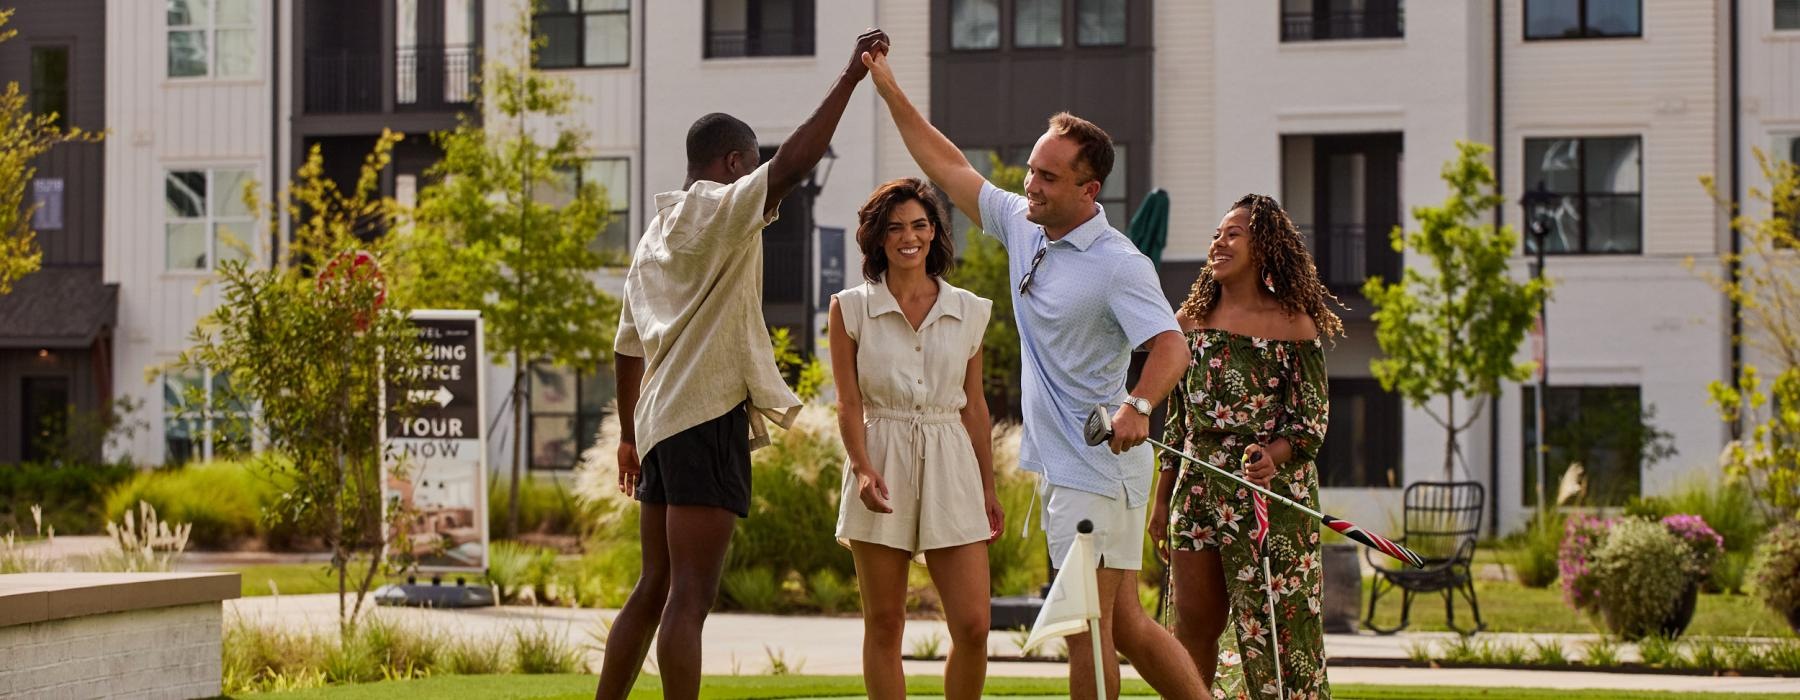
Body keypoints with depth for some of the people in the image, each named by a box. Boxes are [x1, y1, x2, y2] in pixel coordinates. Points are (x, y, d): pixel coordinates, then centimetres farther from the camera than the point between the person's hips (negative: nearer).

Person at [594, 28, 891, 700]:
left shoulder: (656, 234, 21)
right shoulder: (716, 211, -5)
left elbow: (627, 348, 25)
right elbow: (790, 165, -21)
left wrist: (631, 435, 34)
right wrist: (850, 77, -18)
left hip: (660, 419, 9)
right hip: (708, 417, -9)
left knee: (655, 589, 14)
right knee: (689, 597, -11)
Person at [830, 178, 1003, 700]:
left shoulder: (969, 311, 8)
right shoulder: (851, 309, 3)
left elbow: (974, 404, 14)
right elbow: (848, 403, -1)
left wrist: (988, 489, 14)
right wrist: (863, 469, -16)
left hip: (949, 467, 1)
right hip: (882, 466, -1)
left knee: (972, 624, -6)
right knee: (884, 626, 2)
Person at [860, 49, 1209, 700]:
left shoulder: (1119, 264, -15)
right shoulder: (1023, 226, 9)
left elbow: (1170, 344, -25)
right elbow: (949, 167, 18)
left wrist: (1138, 406, -44)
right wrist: (888, 88, 17)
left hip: (1098, 469, -8)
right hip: (1059, 464, 8)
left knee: (1089, 630, -7)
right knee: (1126, 626, 10)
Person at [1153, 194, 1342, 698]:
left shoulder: (1293, 324, -3)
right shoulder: (1193, 320, 12)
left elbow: (1313, 420, -5)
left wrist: (1272, 456, -25)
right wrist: (1162, 501, 14)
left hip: (1271, 493, -5)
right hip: (1199, 492, 5)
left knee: (1277, 630, -4)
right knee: (1192, 627, 4)